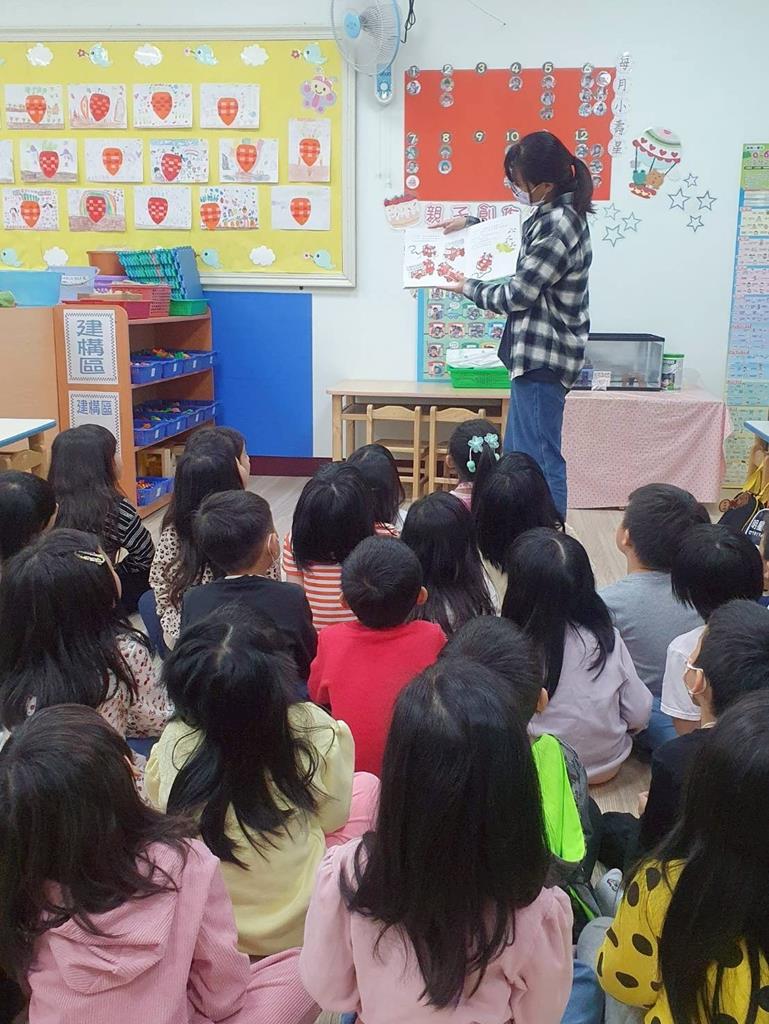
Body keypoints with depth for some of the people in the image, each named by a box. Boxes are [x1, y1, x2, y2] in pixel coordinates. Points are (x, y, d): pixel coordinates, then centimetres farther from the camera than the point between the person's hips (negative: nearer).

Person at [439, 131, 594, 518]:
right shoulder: (557, 212, 9)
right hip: (537, 352, 11)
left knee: (541, 459, -4)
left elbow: (516, 295, -17)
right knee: (517, 456, 16)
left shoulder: (557, 227, -21)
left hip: (543, 355, -11)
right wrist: (471, 223, 24)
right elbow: (519, 240, 31)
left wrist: (468, 287, -1)